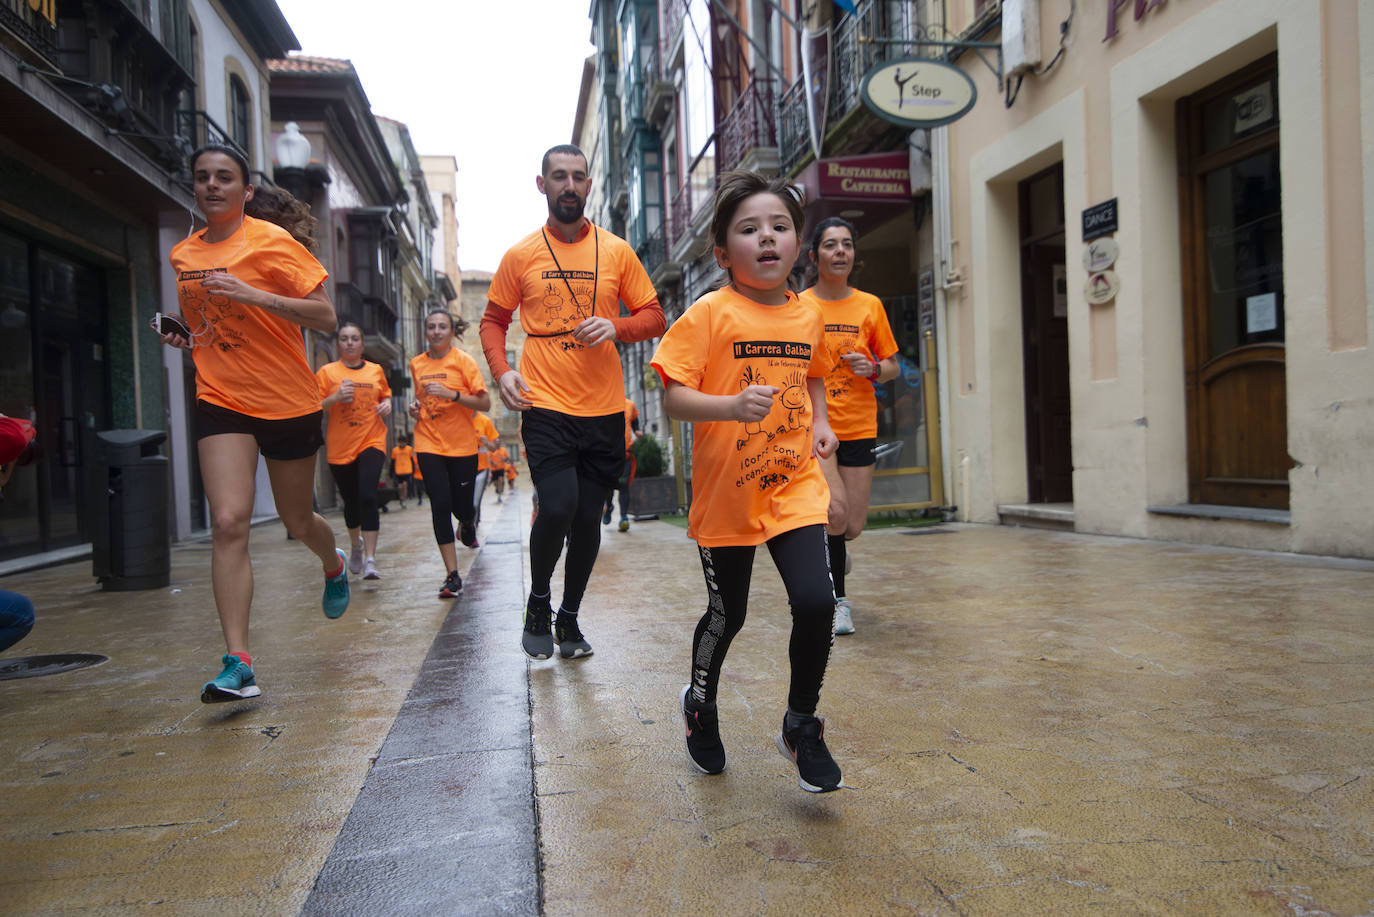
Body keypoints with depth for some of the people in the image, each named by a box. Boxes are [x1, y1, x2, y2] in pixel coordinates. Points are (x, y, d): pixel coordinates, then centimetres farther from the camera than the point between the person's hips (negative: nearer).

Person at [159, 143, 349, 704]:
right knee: (228, 522, -14)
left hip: (288, 402, -3)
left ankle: (333, 566, 49)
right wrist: (183, 337, 3)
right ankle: (237, 663, -13)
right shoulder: (182, 256, 10)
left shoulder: (273, 242, -7)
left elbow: (326, 317, -13)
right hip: (221, 402, 3)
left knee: (297, 522, 12)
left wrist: (254, 295, -24)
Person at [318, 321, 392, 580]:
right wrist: (336, 397, -18)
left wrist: (387, 404, 1)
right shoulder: (327, 372, 2)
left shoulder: (376, 371, 8)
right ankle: (356, 545, 40)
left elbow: (385, 395, 23)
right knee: (351, 501, 11)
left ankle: (370, 559, -16)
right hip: (340, 447, 0)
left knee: (368, 497, -17)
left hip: (372, 442, 0)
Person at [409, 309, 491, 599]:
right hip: (429, 444, 2)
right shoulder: (416, 364, 7)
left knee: (461, 507, 4)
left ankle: (468, 524, 45)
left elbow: (485, 404, -11)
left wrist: (452, 394, -23)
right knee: (440, 505, -9)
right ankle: (452, 575, -4)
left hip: (462, 445, -2)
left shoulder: (463, 360, -6)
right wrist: (416, 407, 3)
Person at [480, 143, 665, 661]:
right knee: (557, 508, -17)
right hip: (545, 405, -2)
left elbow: (654, 317, 9)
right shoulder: (520, 255, 5)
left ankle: (569, 618, 28)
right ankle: (538, 603, 12)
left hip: (604, 409, 2)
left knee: (588, 518, 7)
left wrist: (616, 327, -12)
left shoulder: (617, 251, 7)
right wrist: (502, 370, -6)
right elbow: (493, 320, 12)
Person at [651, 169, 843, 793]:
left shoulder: (807, 317, 6)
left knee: (816, 602, -12)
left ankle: (801, 725, 14)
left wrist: (819, 423, 8)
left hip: (795, 486, 3)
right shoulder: (710, 314, -10)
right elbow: (673, 397, -15)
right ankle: (700, 704, 41)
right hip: (725, 491, -3)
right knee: (726, 614, 10)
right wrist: (732, 405, -32)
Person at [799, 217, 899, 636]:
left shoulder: (870, 306, 5)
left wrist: (872, 369, -10)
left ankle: (830, 545, 40)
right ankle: (837, 601, 7)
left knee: (853, 527, 2)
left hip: (858, 426, 3)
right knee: (835, 511, -18)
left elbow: (892, 367, 11)